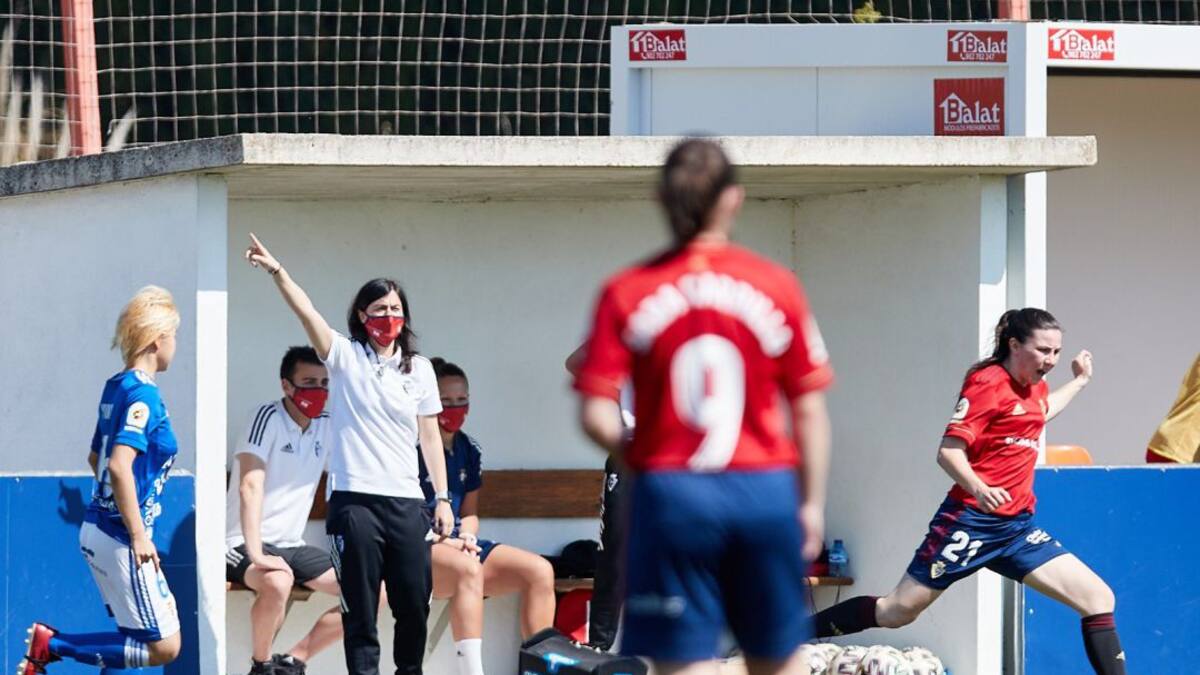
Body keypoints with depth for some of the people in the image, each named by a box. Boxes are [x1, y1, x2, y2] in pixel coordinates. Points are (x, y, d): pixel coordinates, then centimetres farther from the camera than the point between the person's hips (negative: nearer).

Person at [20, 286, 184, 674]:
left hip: (98, 528, 10)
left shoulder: (116, 387, 11)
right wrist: (138, 536, -22)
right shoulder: (143, 394, -15)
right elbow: (120, 466, -26)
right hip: (122, 538, -10)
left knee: (137, 642, 15)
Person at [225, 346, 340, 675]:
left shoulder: (327, 426, 6)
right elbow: (251, 486, -25)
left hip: (292, 546, 8)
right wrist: (256, 555, -34)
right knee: (278, 581, -39)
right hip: (246, 544, -8)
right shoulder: (269, 417, -14)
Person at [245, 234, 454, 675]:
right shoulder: (345, 357, 3)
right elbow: (306, 311, -12)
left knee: (414, 605, 5)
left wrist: (442, 498, 8)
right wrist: (277, 272, -28)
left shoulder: (419, 369, 11)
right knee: (360, 610, -1)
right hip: (355, 501, -3)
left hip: (407, 502, 3)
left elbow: (430, 436, 13)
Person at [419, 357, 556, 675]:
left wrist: (467, 538, -3)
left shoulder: (468, 449, 14)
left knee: (540, 571, -10)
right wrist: (444, 543, -20)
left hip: (458, 545, 8)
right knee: (469, 568, -39)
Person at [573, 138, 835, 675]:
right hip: (766, 493, 1)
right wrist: (812, 503, 11)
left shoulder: (626, 294, -4)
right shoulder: (777, 287, -1)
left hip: (671, 494, -1)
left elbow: (596, 417, -7)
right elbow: (809, 412, 2)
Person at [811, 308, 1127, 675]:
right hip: (972, 519, -7)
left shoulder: (1035, 388, 13)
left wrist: (1079, 380, 43)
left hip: (1018, 526, 7)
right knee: (898, 611, -1)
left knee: (1099, 599, -5)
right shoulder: (988, 382, -12)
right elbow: (948, 451, -18)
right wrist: (978, 488, -35)